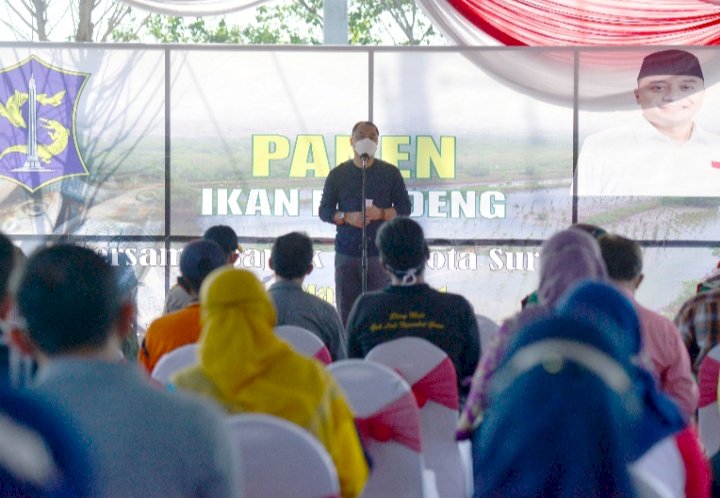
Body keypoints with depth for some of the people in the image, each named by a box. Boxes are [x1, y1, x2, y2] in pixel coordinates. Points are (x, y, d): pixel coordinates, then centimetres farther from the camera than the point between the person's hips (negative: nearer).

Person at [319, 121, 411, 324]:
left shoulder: (390, 173, 6)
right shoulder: (338, 174, 7)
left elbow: (405, 208, 7)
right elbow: (324, 211, 8)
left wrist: (381, 213, -13)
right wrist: (347, 218, -12)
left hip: (380, 252, -1)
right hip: (347, 252, 1)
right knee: (346, 310, -2)